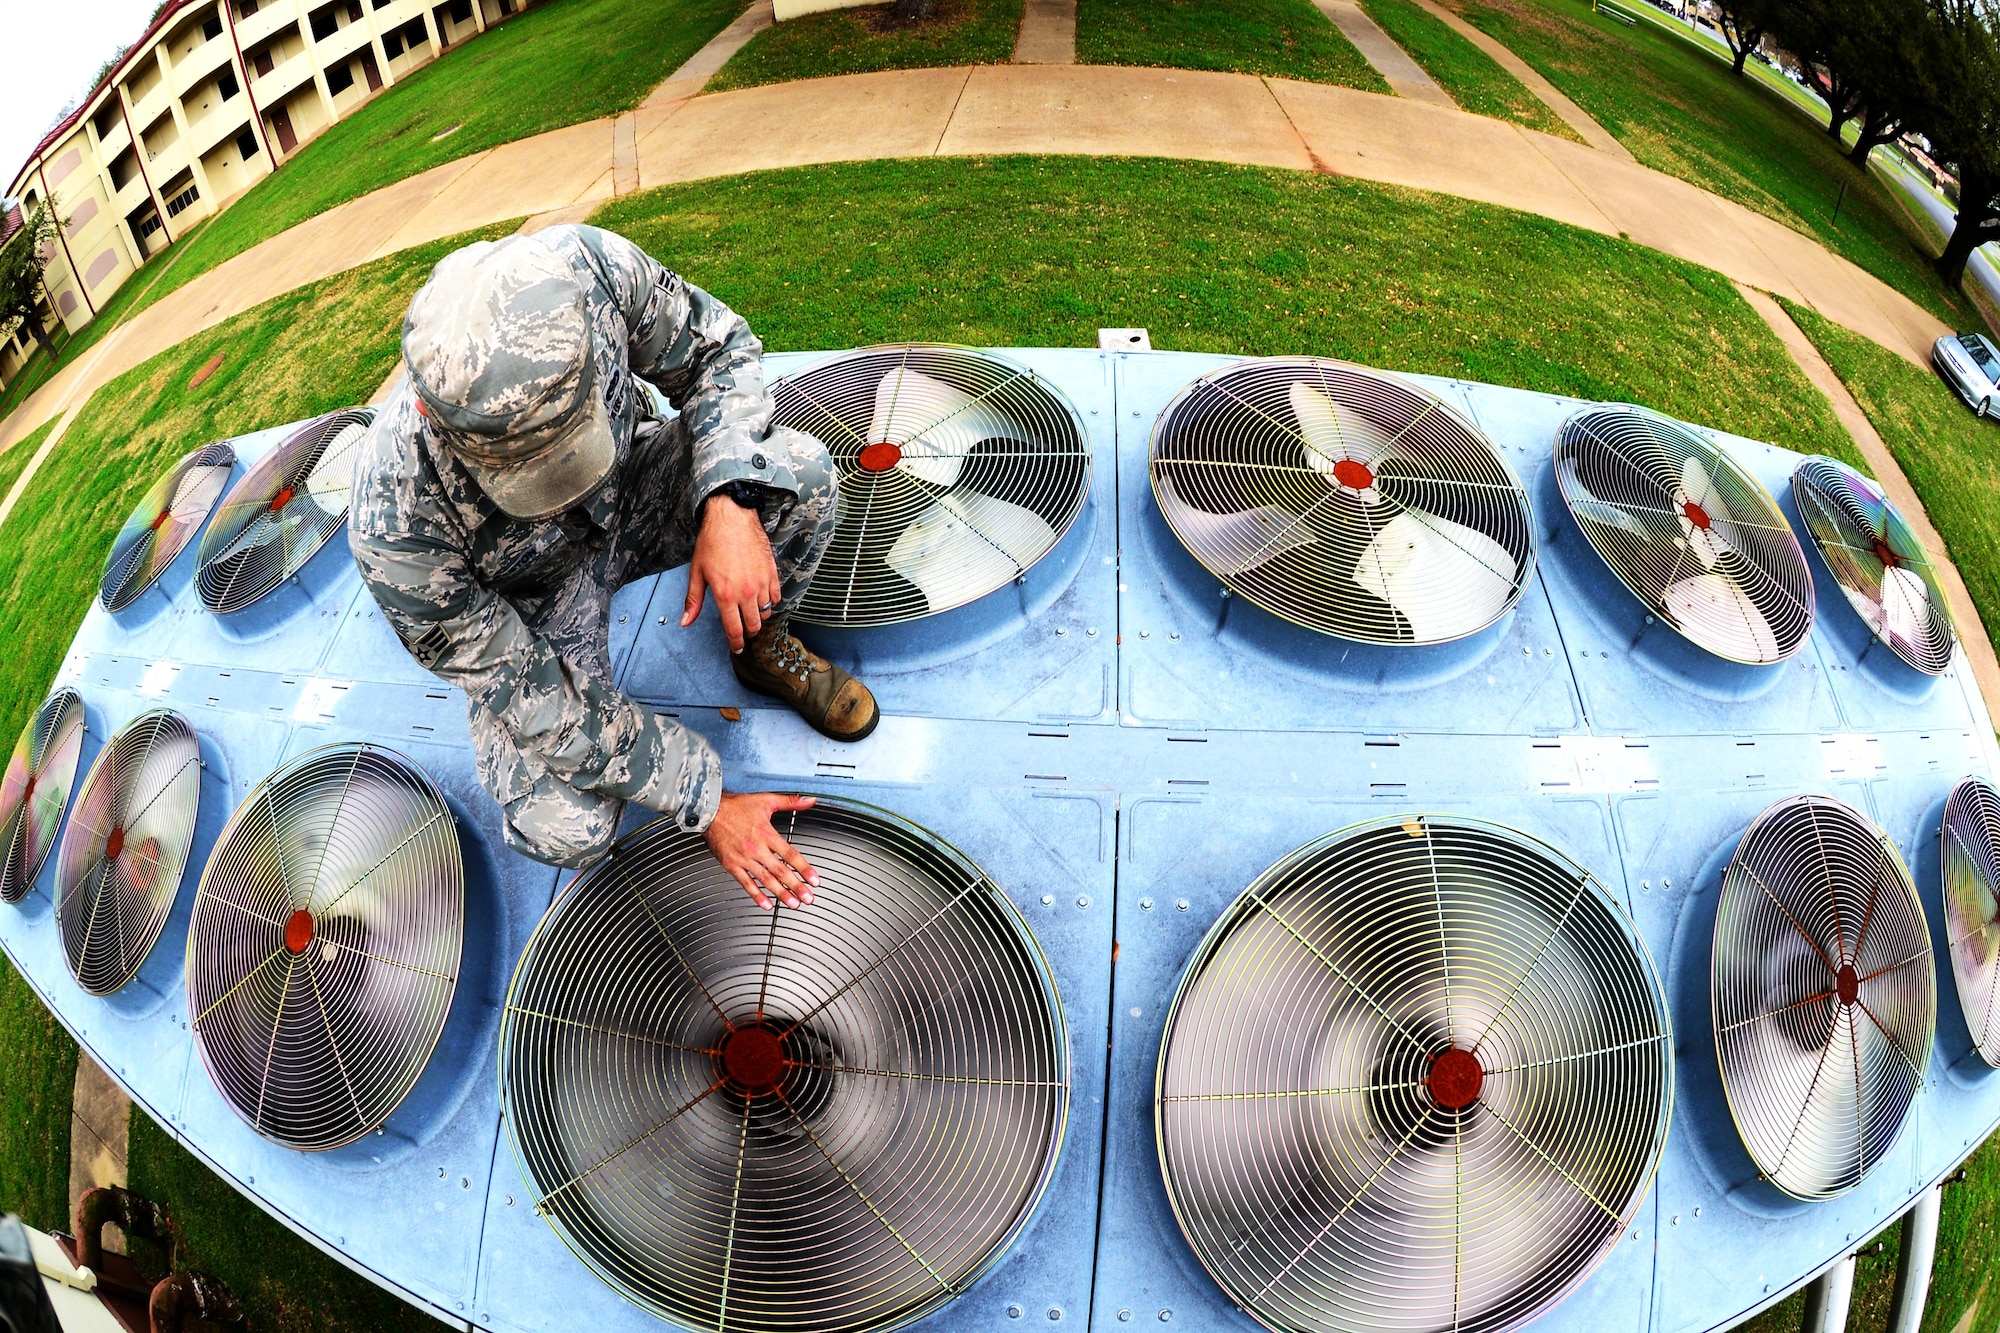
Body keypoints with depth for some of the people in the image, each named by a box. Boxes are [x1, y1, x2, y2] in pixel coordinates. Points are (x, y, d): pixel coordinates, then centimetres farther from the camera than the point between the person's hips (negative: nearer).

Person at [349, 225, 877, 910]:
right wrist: (706, 802, -22)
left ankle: (763, 647, 5)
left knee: (798, 469, -25)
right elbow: (532, 698, -26)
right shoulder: (396, 525, -36)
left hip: (629, 496, 3)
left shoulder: (591, 266, -33)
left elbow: (719, 349, -13)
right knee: (566, 828, -23)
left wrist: (731, 504, -31)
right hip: (530, 603, -3)